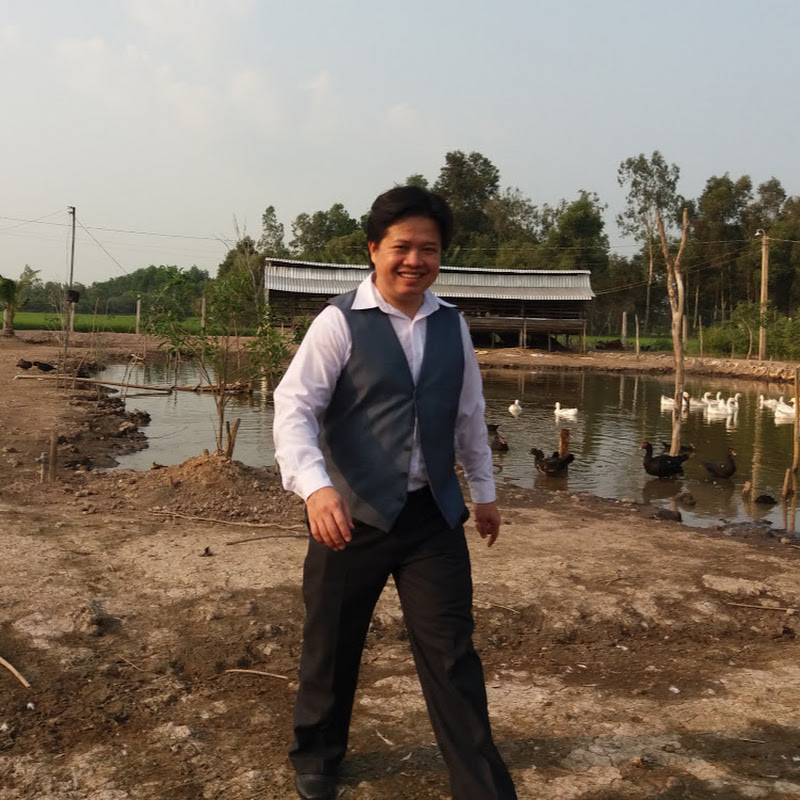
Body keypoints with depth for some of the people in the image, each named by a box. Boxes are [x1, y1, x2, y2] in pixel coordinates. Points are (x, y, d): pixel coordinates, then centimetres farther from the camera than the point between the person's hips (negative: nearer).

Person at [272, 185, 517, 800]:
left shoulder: (453, 326, 7)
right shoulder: (340, 322, -10)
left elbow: (469, 414, 17)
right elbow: (293, 407, -17)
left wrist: (484, 489, 22)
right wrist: (315, 485, -33)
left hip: (434, 515, 3)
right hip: (353, 515, -3)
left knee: (452, 653, 4)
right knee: (331, 647, 14)